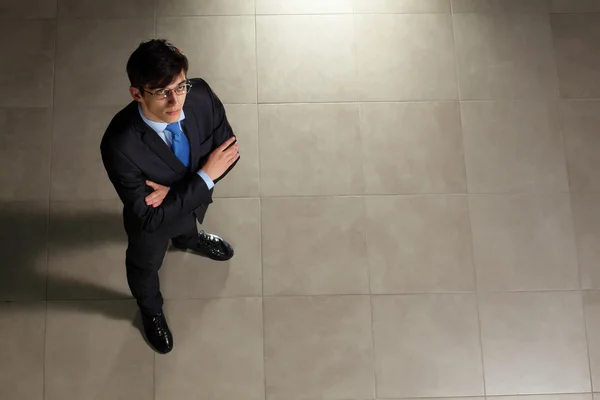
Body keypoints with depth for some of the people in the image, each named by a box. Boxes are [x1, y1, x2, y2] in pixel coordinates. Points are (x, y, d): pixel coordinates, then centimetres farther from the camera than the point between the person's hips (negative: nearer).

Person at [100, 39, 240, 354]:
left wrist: (175, 189, -28)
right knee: (145, 266, 30)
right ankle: (151, 311, 64)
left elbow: (227, 150, -17)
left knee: (188, 226, 39)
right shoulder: (119, 146, -44)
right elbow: (150, 218, -36)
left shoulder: (201, 95, -33)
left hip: (193, 199, 3)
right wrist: (206, 177, -38)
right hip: (153, 218, -3)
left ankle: (187, 239, 78)